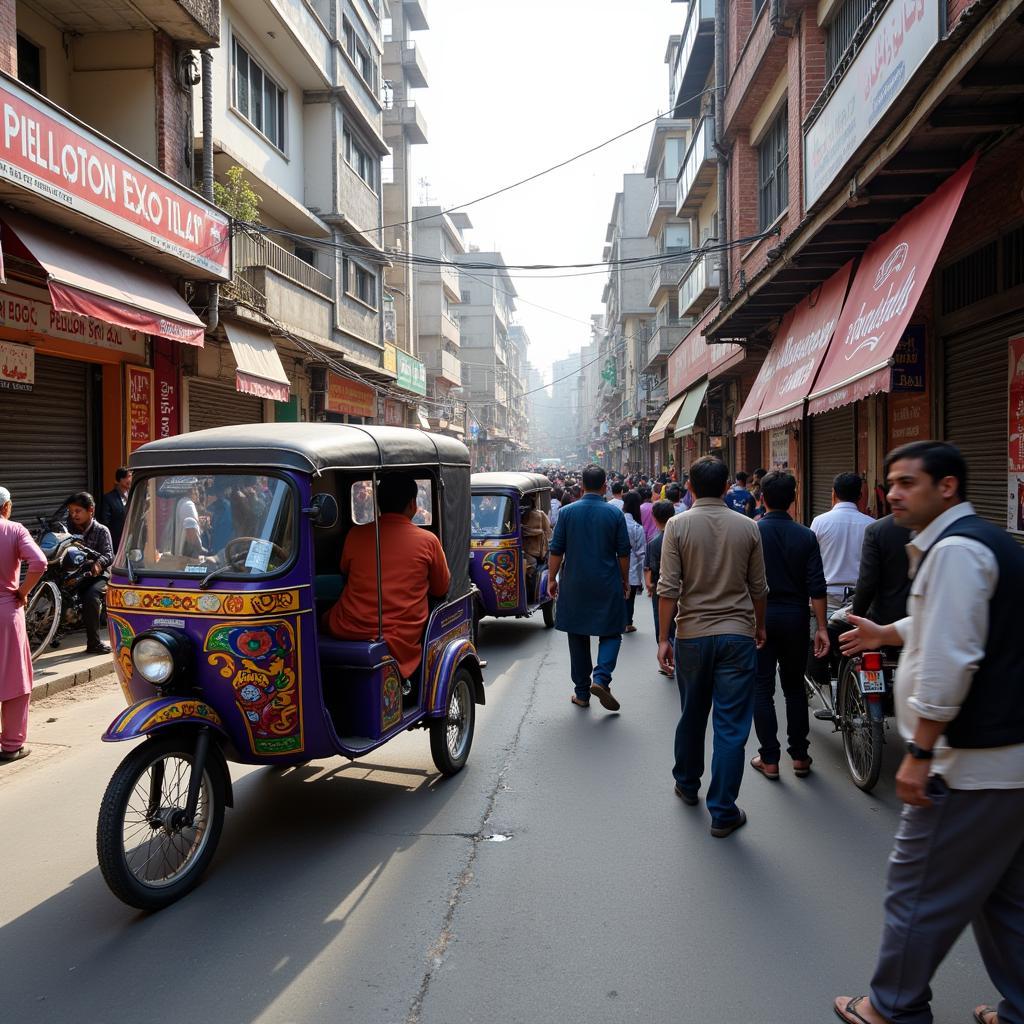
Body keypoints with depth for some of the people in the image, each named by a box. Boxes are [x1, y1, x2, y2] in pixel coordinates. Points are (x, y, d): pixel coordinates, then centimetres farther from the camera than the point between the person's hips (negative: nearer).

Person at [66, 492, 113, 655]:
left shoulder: (101, 531, 4)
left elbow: (109, 554, -9)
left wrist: (98, 563, -31)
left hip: (97, 574, -4)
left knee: (91, 597, -34)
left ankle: (94, 642, -25)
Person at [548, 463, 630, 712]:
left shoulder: (567, 512, -3)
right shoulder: (615, 514, -4)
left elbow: (556, 550, -1)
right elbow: (623, 553, 1)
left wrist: (552, 578, 9)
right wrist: (625, 580, 14)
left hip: (574, 586, 1)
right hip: (608, 585, -1)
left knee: (578, 638, 11)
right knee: (611, 634, 11)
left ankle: (582, 693, 16)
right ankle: (601, 678, -12)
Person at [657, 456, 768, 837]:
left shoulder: (678, 525, -6)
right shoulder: (747, 527, 0)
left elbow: (668, 588, -10)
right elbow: (758, 588, 6)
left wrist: (664, 638, -3)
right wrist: (759, 627, 22)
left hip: (692, 634, 0)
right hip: (737, 635, 0)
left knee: (692, 716, 18)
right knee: (731, 726, 3)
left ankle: (687, 784, 37)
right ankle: (723, 813, 7)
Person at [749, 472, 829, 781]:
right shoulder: (805, 536, -4)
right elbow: (816, 587, -8)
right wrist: (821, 627, -4)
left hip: (759, 617, -2)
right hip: (794, 617, 2)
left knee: (762, 689, 5)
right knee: (794, 687, 15)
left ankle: (769, 759, 8)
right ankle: (799, 756, 19)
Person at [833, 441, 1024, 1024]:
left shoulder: (954, 549, -19)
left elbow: (948, 662, -25)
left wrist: (920, 752, -21)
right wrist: (890, 635, 30)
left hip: (974, 762, -10)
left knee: (919, 889, 5)